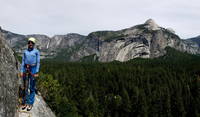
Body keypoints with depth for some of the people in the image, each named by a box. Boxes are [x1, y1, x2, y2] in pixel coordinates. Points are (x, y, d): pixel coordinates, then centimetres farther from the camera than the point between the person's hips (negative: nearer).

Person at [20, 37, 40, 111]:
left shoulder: (36, 52, 0)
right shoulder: (25, 52, 11)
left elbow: (38, 62, -3)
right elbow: (23, 62, 10)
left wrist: (37, 72, -10)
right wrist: (21, 71, 1)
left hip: (33, 69, -3)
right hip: (26, 69, 3)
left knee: (32, 87, 0)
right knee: (25, 87, 6)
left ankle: (30, 104, 6)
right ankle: (25, 103, 15)